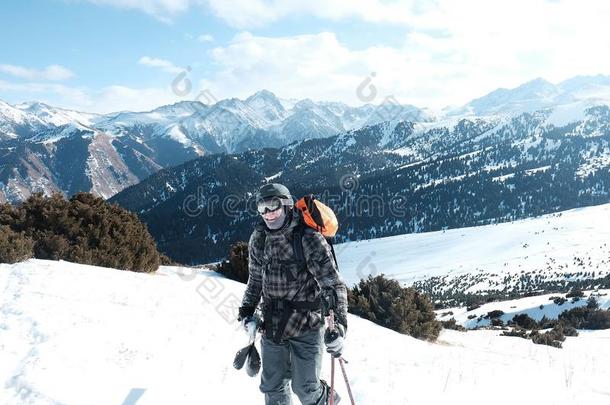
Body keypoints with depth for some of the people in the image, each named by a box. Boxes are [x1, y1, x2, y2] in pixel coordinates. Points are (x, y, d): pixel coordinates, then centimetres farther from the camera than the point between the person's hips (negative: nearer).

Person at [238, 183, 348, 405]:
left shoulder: (310, 239, -18)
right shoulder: (259, 239, 0)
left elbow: (333, 285, -20)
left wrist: (338, 326, -30)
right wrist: (247, 309, 6)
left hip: (306, 327, -5)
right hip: (272, 326, 5)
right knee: (272, 386, 14)